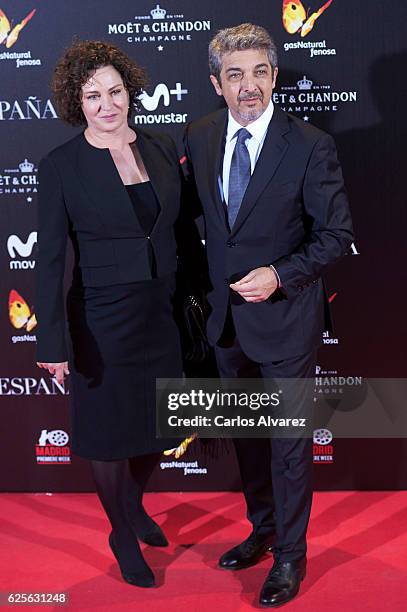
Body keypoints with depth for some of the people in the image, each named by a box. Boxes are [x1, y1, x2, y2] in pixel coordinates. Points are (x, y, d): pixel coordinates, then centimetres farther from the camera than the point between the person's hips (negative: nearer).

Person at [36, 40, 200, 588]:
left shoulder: (162, 149, 2)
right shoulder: (60, 166, -10)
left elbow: (181, 230, 9)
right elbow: (50, 258, -11)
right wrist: (53, 341, -14)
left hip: (164, 312, 5)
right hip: (105, 319, -4)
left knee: (160, 423, 18)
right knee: (111, 432, 12)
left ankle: (135, 504, 49)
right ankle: (123, 535, 37)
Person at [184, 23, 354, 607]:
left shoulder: (310, 145, -14)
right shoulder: (200, 136, 0)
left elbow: (336, 234, -10)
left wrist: (279, 275, -21)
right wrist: (205, 285, 7)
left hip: (285, 314, -5)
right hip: (226, 315, 5)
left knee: (289, 440, 7)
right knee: (245, 433, 20)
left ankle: (290, 555, 27)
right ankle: (263, 528, 42)